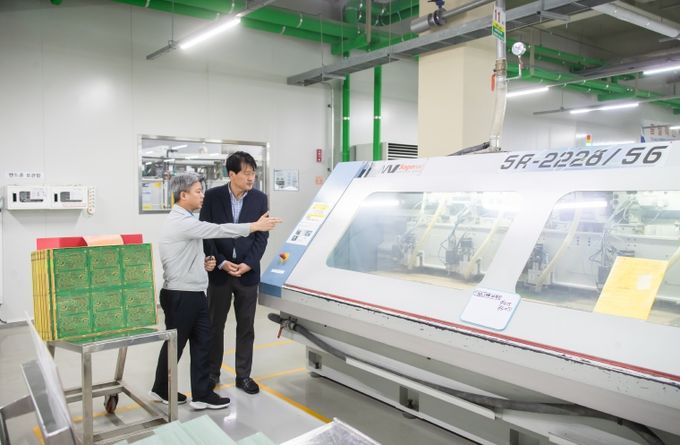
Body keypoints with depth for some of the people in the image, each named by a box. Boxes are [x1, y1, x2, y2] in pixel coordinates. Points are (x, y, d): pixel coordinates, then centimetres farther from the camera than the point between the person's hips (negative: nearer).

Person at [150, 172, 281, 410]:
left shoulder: (185, 221, 13)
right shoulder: (180, 222, -19)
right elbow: (218, 231, -25)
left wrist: (202, 262, 5)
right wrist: (255, 226, -21)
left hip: (194, 293, 9)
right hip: (181, 296, -9)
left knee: (201, 342, 8)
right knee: (175, 343, 7)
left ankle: (202, 394, 16)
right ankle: (162, 389, 27)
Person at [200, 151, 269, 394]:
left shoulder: (260, 198, -1)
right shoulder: (212, 196, -5)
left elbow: (262, 236, -2)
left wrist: (248, 264, -13)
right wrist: (222, 263, -14)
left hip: (248, 272, 1)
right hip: (219, 271, -1)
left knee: (246, 326, 8)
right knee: (215, 324, 11)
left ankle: (243, 375, 21)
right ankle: (212, 373, 27)